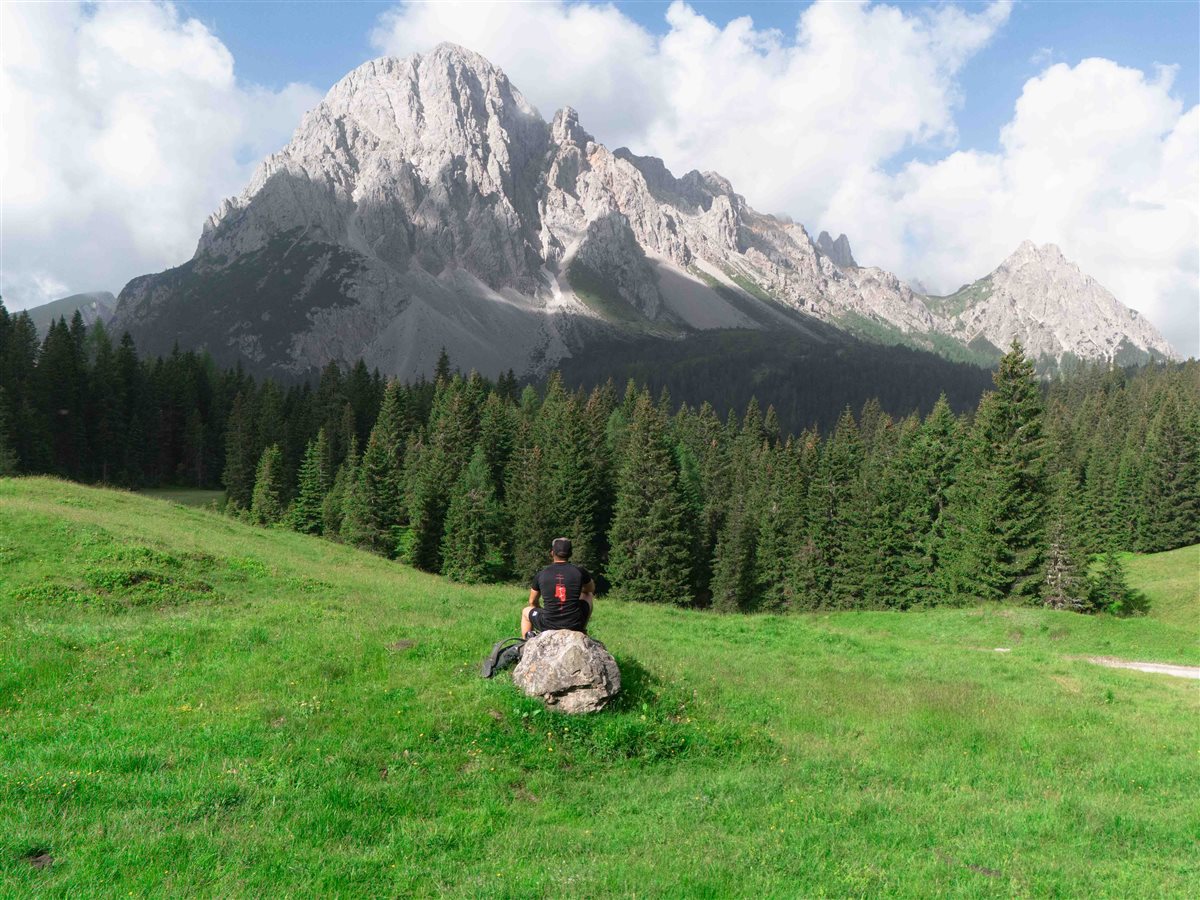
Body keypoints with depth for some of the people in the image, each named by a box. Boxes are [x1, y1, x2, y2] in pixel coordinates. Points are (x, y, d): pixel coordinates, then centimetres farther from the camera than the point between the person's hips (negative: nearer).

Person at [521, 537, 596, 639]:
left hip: (548, 626, 0)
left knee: (526, 611, 32)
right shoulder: (579, 572, -5)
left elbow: (532, 602, 13)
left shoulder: (541, 575, -2)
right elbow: (592, 589, 18)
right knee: (588, 595, 29)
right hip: (575, 626, 0)